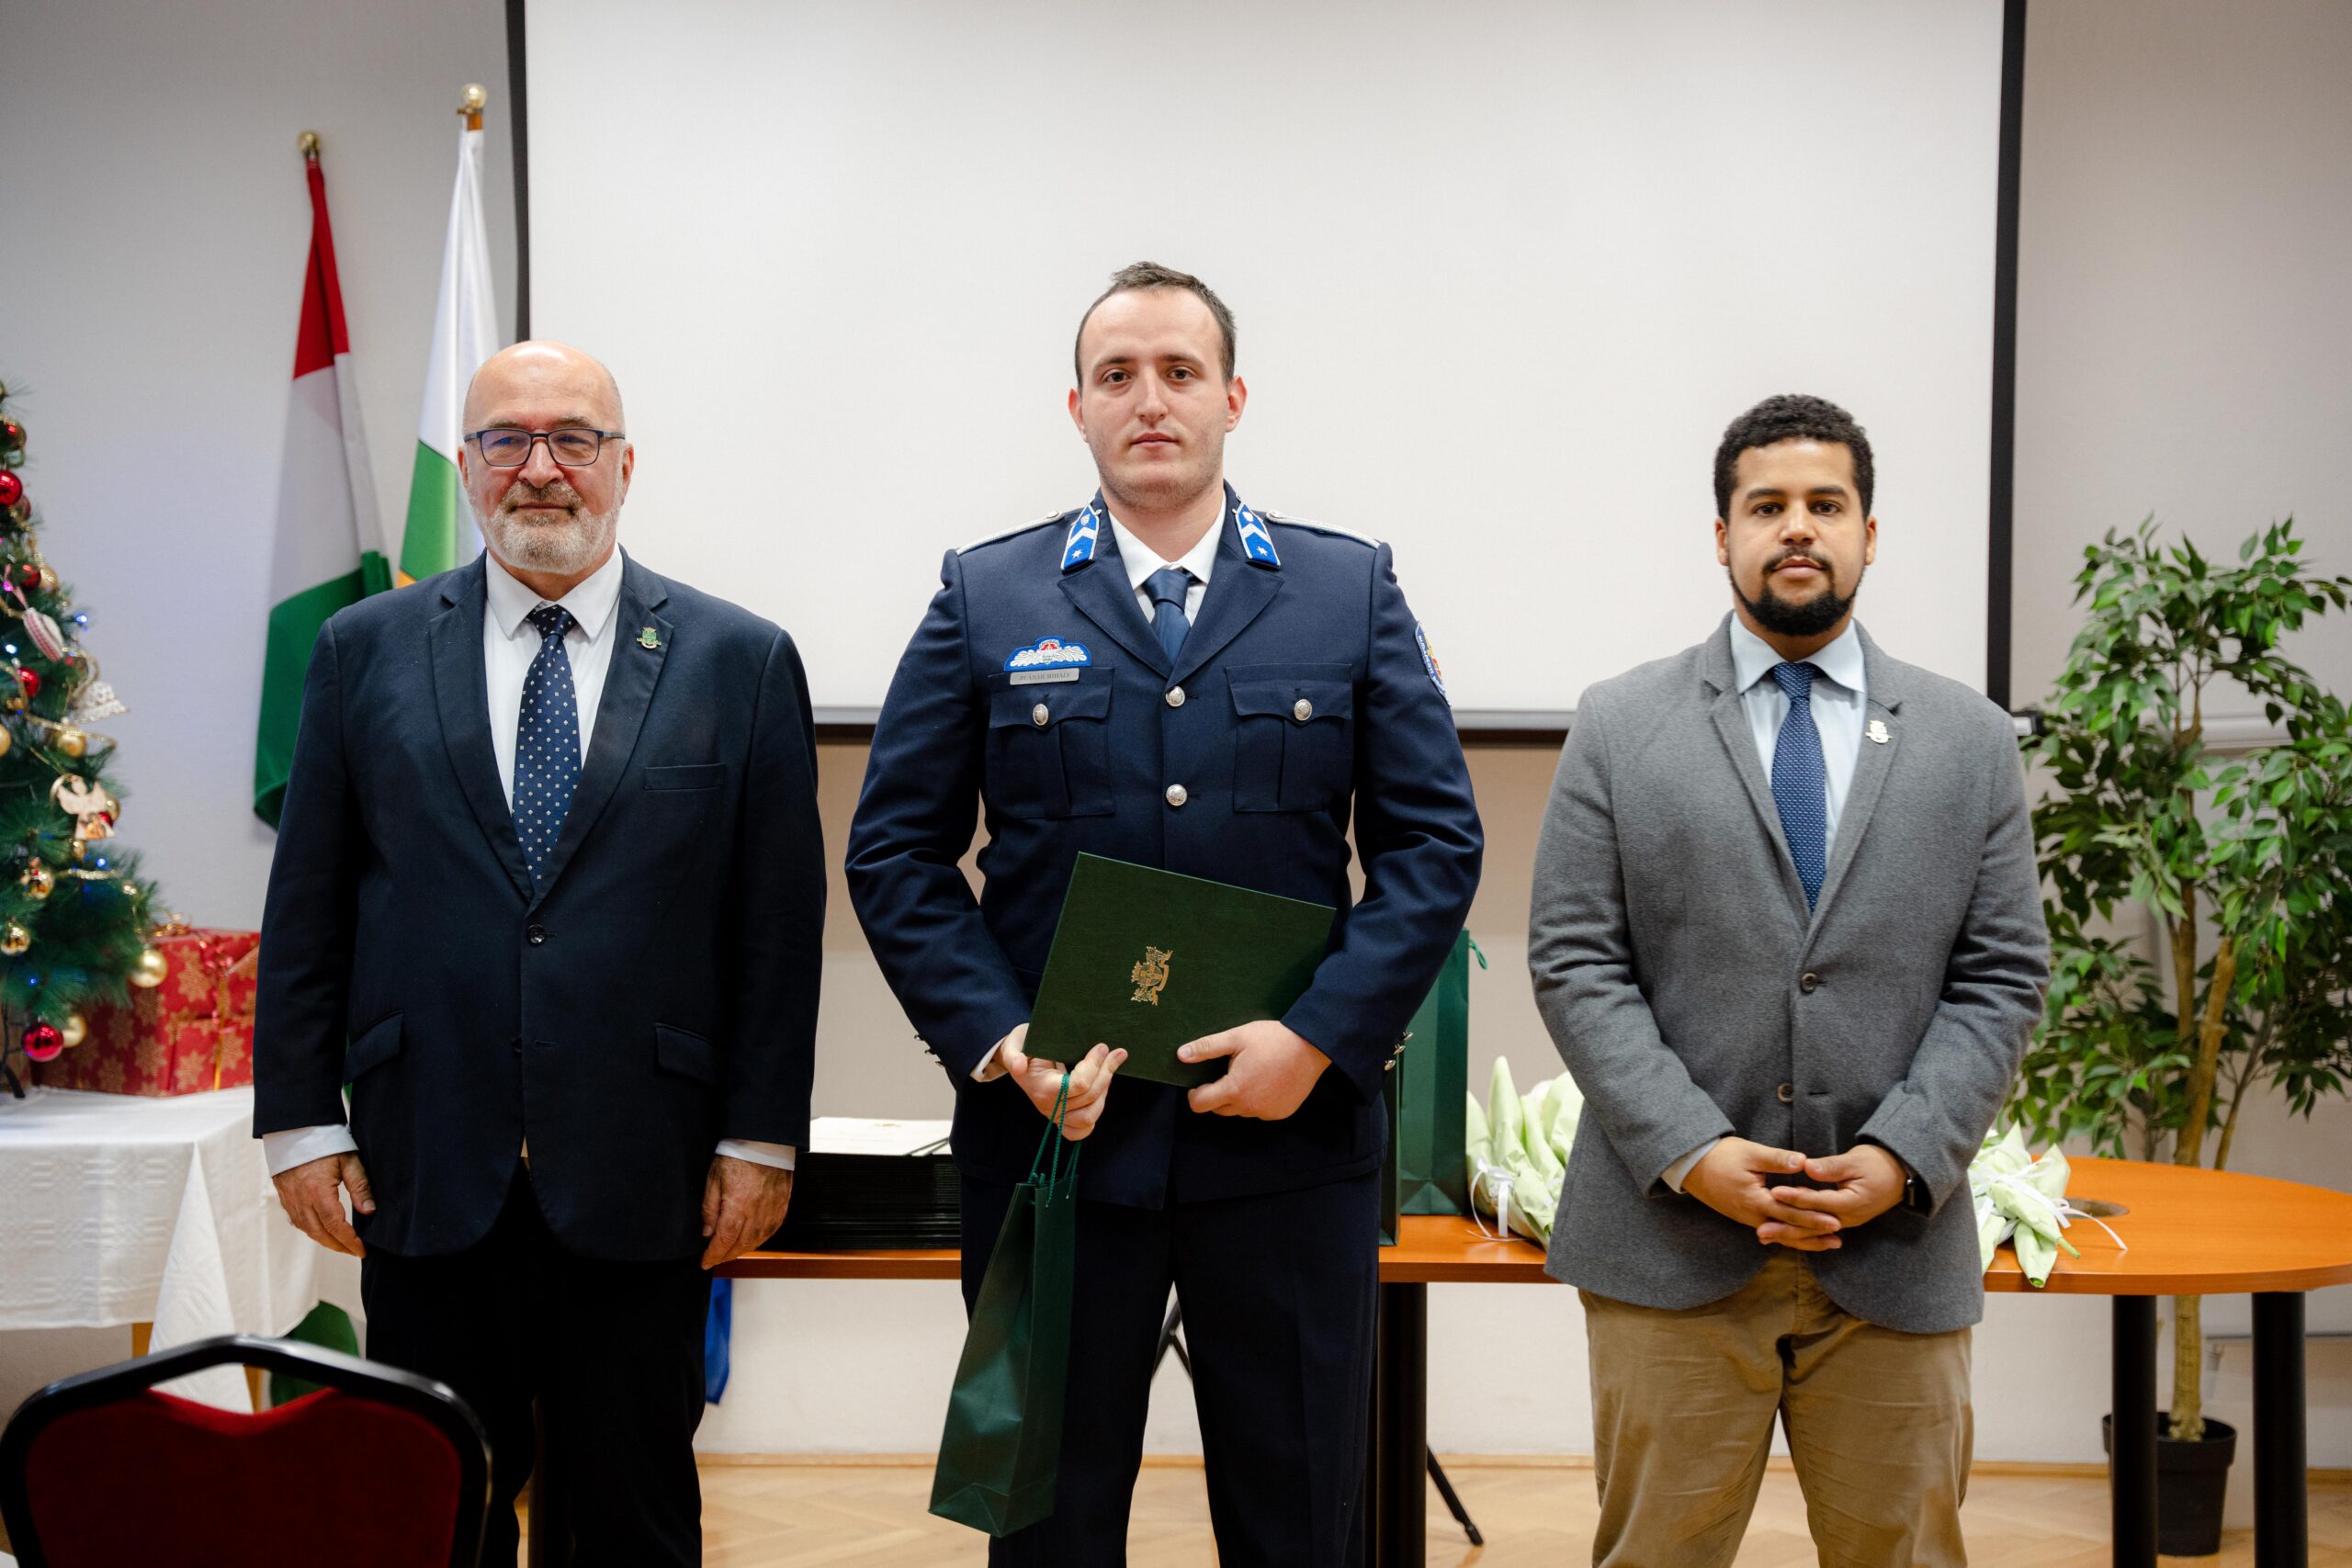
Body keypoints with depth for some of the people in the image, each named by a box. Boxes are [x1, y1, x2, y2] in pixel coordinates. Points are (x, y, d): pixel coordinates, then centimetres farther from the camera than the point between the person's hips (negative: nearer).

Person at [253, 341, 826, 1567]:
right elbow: (307, 906, 7)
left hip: (640, 1180, -1)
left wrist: (761, 1141, -2)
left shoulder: (741, 662, 3)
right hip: (424, 1178, 1)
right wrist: (300, 1120, 2)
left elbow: (780, 923, 1)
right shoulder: (363, 652, 7)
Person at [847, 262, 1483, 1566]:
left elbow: (1436, 840, 1)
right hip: (1053, 1126, 0)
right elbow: (895, 851, 2)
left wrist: (1321, 1038, -11)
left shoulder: (1353, 592, 6)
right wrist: (998, 1043, -12)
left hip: (1293, 1134, 1)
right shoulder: (985, 599, 4)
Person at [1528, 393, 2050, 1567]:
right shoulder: (1619, 729, 4)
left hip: (1895, 1248, 1)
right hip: (1670, 1248, -1)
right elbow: (1573, 965, -1)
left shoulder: (1970, 742, 8)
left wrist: (1904, 1158, -10)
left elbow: (2004, 979, 4)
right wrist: (1689, 1150, -12)